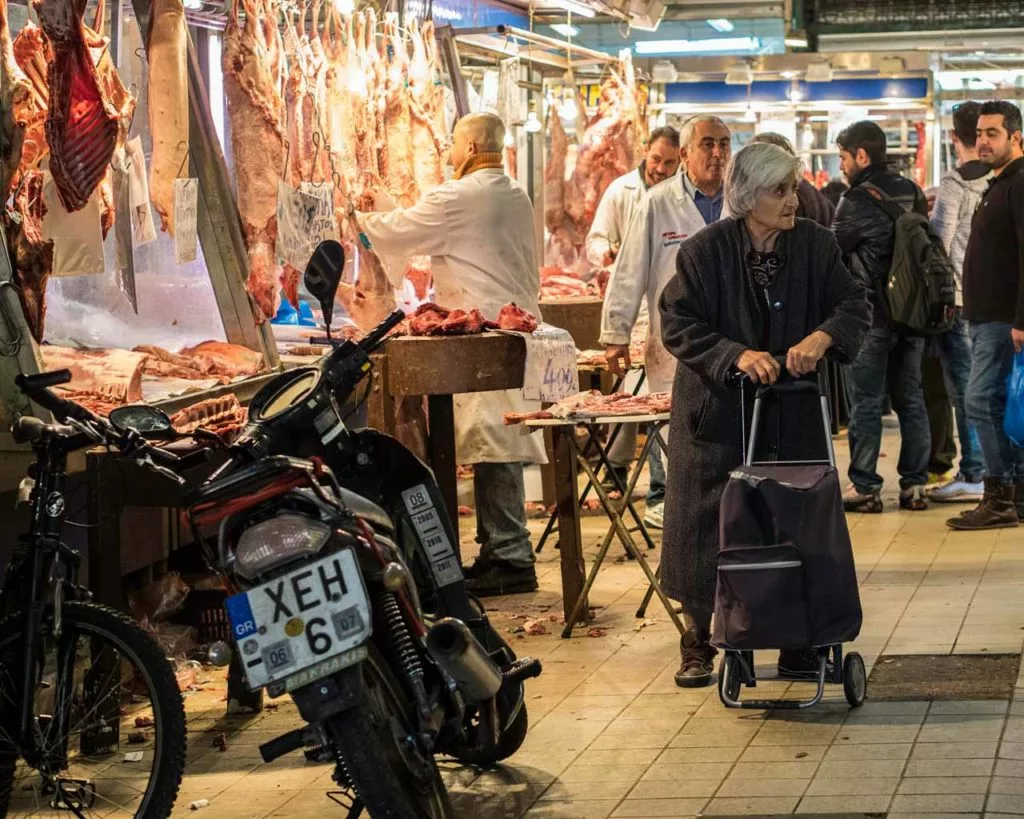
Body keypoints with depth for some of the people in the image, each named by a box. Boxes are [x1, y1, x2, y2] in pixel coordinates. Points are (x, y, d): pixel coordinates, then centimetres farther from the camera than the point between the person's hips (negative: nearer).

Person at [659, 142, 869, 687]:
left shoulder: (814, 244, -1)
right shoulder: (705, 251, -9)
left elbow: (854, 304, -3)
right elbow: (679, 325, -11)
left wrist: (821, 337, -23)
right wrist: (737, 355, -25)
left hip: (793, 416, 2)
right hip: (717, 412, -2)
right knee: (705, 527, 3)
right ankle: (697, 645, 17)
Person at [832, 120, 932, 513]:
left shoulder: (856, 200, -14)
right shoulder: (912, 192, 7)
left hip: (871, 314, -6)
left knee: (865, 403, 0)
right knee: (910, 399, 11)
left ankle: (865, 487, 1)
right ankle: (915, 484, 12)